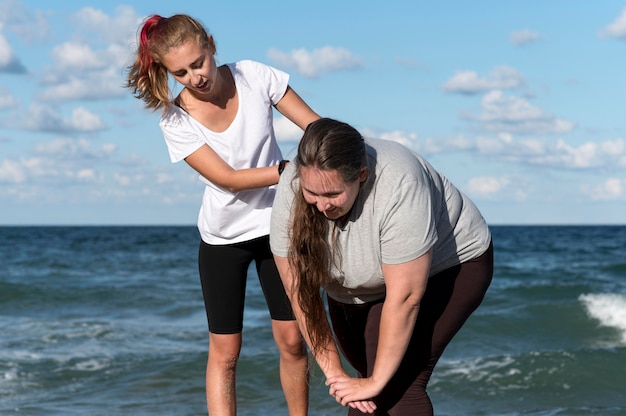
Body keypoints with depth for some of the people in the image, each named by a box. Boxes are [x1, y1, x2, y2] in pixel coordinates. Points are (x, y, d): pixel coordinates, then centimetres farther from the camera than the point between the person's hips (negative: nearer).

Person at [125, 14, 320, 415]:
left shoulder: (254, 76, -14)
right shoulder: (176, 121, -17)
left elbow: (318, 127, -10)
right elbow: (227, 178, -22)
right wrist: (294, 169, -31)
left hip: (277, 222, 1)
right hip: (224, 236, -1)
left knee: (292, 339, 1)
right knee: (225, 351, 1)